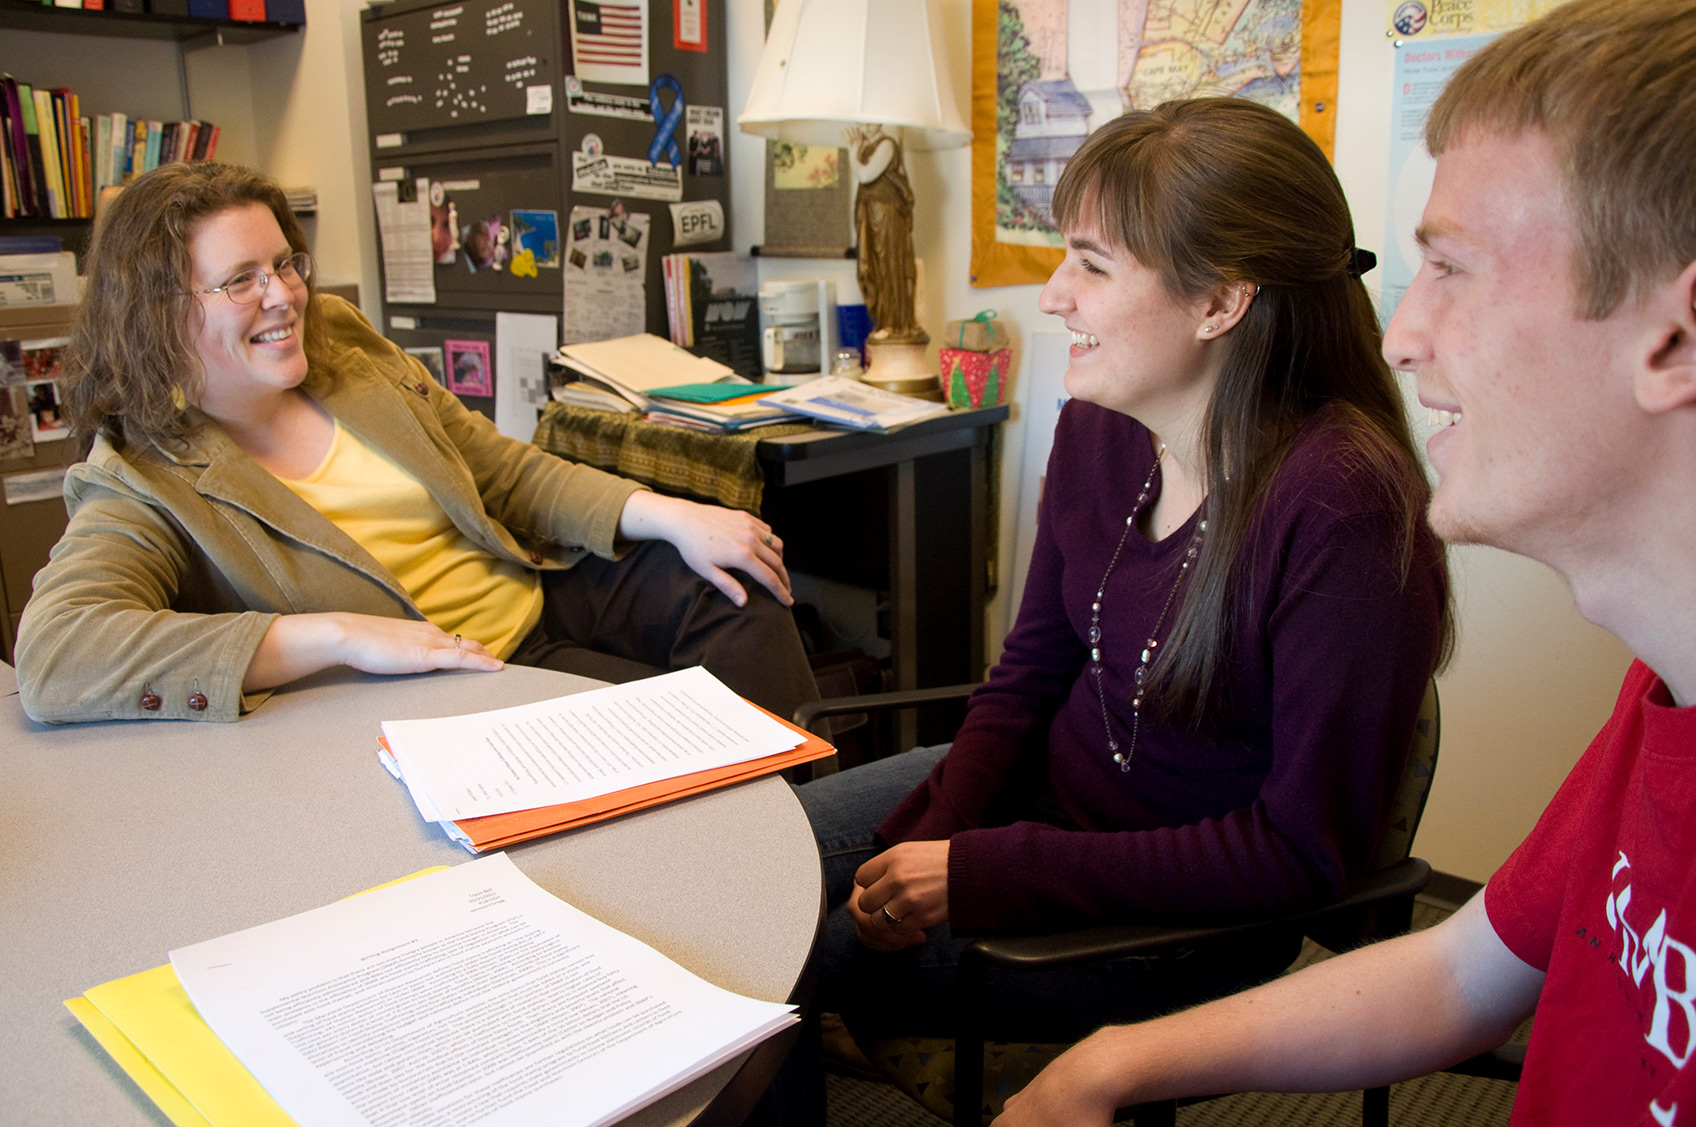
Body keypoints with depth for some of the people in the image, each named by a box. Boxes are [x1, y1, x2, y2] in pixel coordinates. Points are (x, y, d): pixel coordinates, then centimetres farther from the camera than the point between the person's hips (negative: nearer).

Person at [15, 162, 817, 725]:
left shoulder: (347, 351, 5)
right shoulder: (147, 489, -12)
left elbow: (512, 473, 9)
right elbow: (48, 656, -30)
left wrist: (672, 517, -6)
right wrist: (342, 635, -36)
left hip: (544, 588, 7)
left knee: (737, 598, -6)